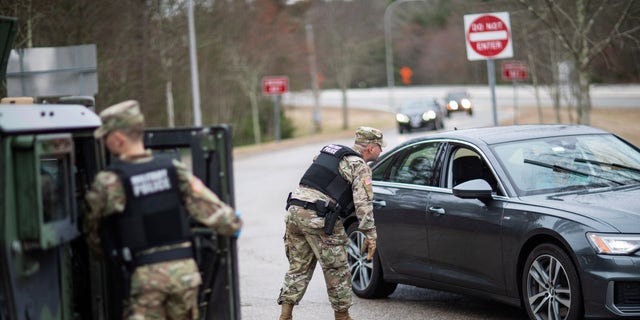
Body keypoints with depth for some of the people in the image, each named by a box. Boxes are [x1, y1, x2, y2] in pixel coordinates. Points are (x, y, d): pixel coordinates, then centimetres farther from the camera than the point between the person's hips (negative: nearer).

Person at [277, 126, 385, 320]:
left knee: (298, 268, 14)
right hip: (318, 219, -7)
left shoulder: (328, 151, 23)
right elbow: (363, 203, -10)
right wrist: (370, 235, -9)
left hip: (294, 210, 7)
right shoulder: (360, 166, -1)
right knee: (336, 270, 6)